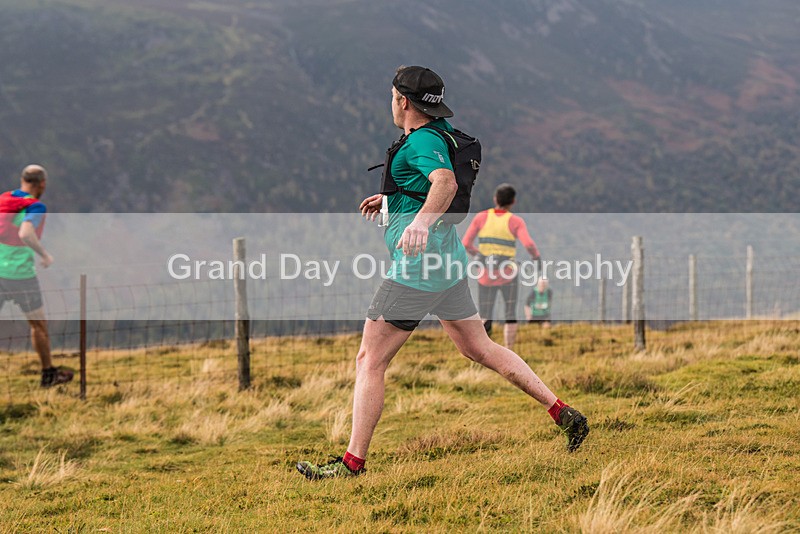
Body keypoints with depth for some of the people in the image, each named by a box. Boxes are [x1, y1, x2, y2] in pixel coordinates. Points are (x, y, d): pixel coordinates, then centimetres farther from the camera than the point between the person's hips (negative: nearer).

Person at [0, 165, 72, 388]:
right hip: (21, 274, -5)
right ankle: (48, 373, 23)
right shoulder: (35, 207, -14)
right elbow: (25, 233, -31)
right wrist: (45, 254, -18)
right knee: (38, 324, 12)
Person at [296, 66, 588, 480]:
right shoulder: (440, 130, 13)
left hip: (417, 264, -10)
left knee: (370, 361, -4)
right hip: (447, 258, 10)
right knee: (478, 348, 16)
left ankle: (353, 462, -2)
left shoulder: (422, 141, -16)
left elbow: (445, 183, -37)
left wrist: (422, 219, -53)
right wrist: (390, 197, 37)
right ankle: (563, 414, 15)